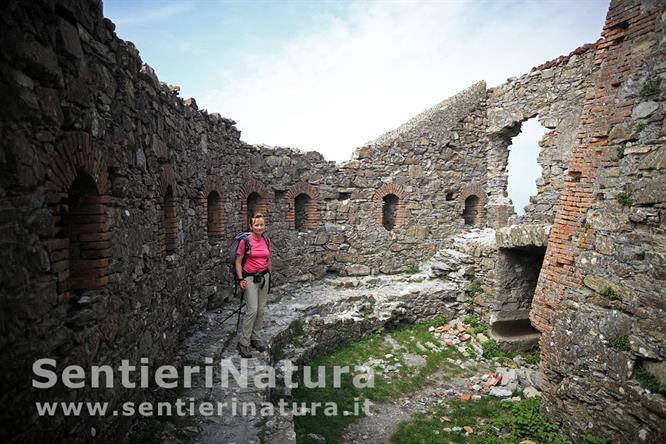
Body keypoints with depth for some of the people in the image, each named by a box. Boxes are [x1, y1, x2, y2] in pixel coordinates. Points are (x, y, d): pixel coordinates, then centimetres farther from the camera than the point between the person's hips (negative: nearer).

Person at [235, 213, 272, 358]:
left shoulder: (267, 241, 5)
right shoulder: (245, 241, -11)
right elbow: (238, 262, -6)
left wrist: (270, 276, 16)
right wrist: (241, 279, -13)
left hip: (264, 277, 6)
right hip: (250, 278, -5)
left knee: (261, 310, 8)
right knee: (252, 309, -12)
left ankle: (255, 338, 22)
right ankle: (243, 342, 1)